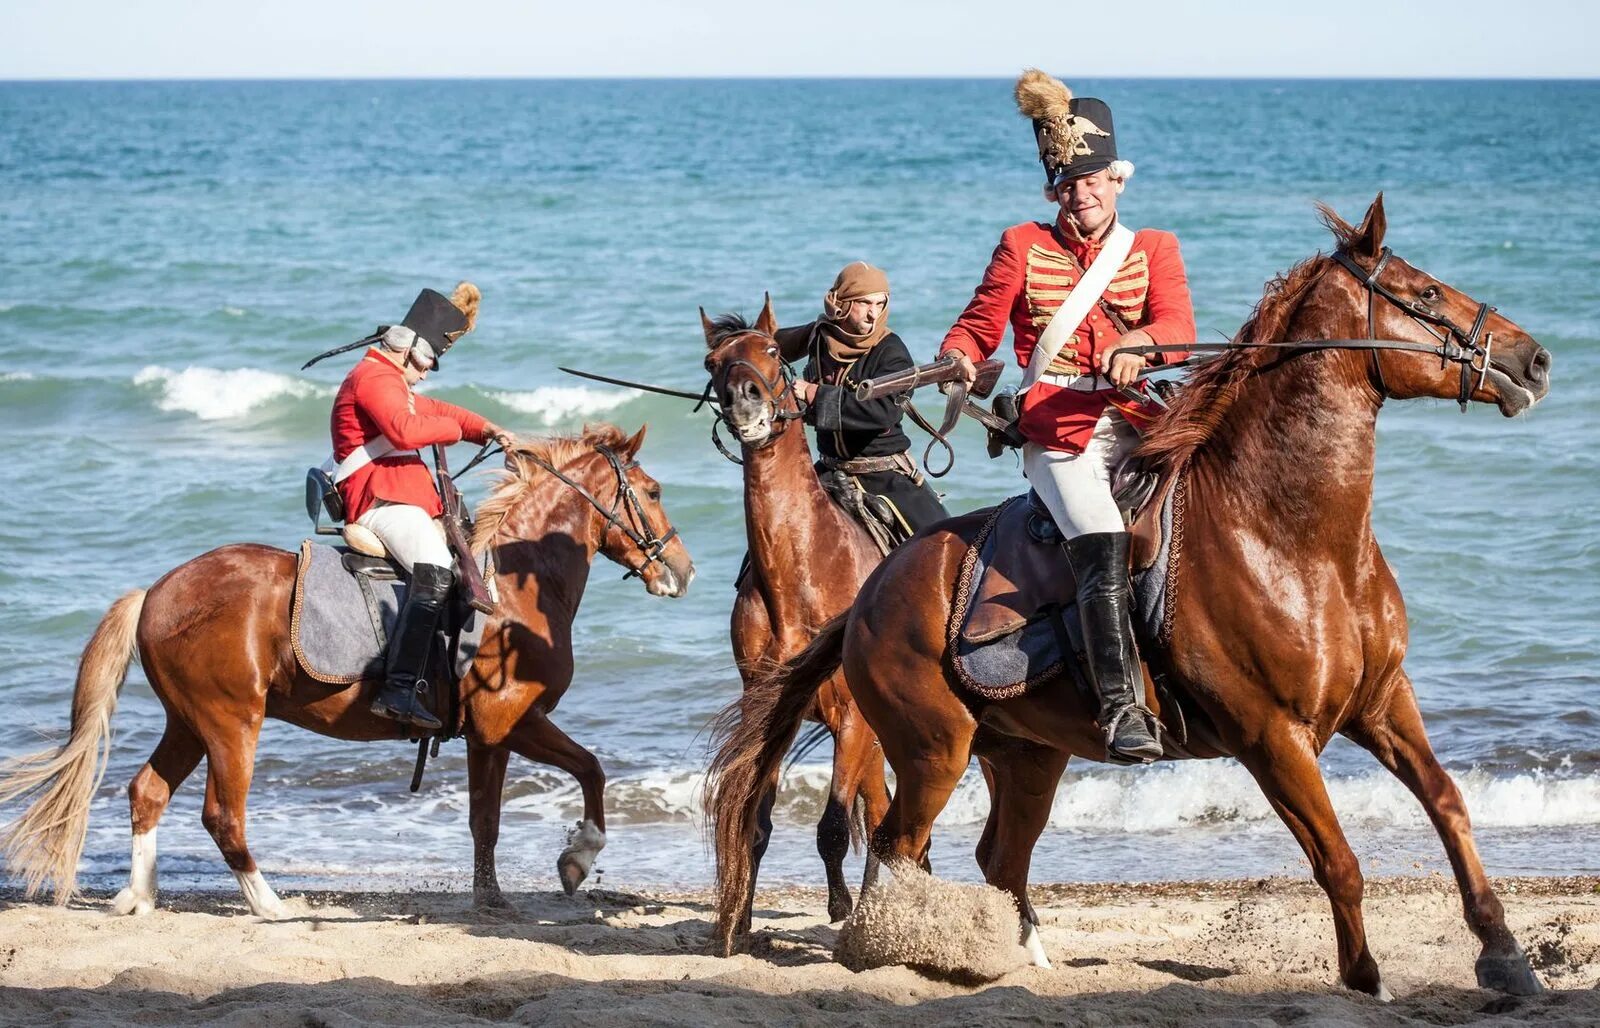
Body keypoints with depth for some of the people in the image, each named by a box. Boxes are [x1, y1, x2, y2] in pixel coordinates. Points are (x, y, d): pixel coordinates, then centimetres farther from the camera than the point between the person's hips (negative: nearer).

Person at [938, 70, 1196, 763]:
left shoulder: (1153, 250, 16)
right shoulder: (1023, 247, 16)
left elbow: (1178, 327, -1)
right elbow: (979, 325, 15)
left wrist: (1136, 345, -24)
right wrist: (958, 357, -10)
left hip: (1134, 420, 3)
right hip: (1057, 429, -3)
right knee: (1104, 551, -27)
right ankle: (1121, 706, -32)